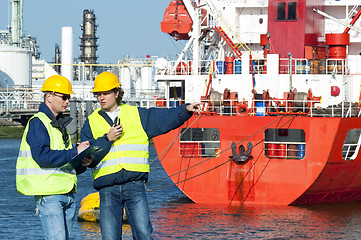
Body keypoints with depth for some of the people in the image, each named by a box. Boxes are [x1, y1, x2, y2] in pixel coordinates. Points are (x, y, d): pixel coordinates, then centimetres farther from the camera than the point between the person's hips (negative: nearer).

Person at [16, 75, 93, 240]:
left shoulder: (60, 124, 21)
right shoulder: (37, 123, -7)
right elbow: (42, 156, -22)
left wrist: (82, 164, 3)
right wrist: (75, 152, -19)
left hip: (67, 194, 9)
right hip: (48, 194, -9)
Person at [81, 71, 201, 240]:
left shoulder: (137, 115, 13)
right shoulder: (91, 123, 11)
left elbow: (167, 118, 5)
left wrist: (186, 110, -11)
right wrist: (107, 139, -9)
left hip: (134, 184, -1)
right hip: (107, 187, 1)